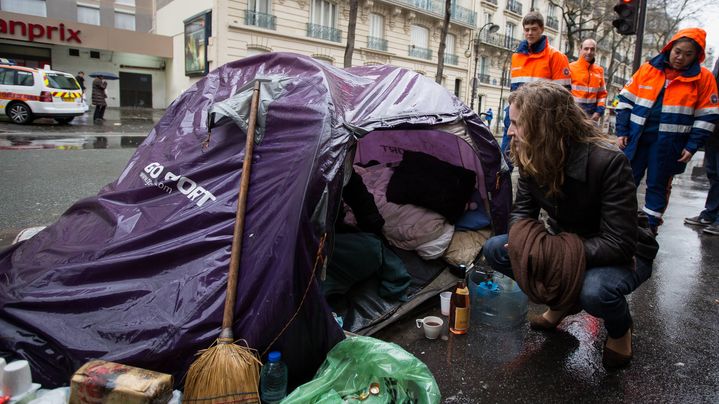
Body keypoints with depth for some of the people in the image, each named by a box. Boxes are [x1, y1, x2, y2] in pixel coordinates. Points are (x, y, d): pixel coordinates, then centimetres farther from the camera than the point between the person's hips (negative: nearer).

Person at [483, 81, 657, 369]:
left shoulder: (608, 161, -30)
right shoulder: (533, 159, -12)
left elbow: (619, 243, -30)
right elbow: (522, 211, -3)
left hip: (622, 257, -5)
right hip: (565, 246, 6)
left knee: (595, 291, -38)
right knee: (494, 249, -11)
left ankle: (620, 330, 1)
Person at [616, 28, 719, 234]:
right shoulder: (648, 68, 1)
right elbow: (626, 100, 4)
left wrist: (692, 146, -5)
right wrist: (621, 132, 0)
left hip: (668, 145, -1)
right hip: (636, 139, 1)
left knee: (658, 186, 9)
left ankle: (650, 227, 21)